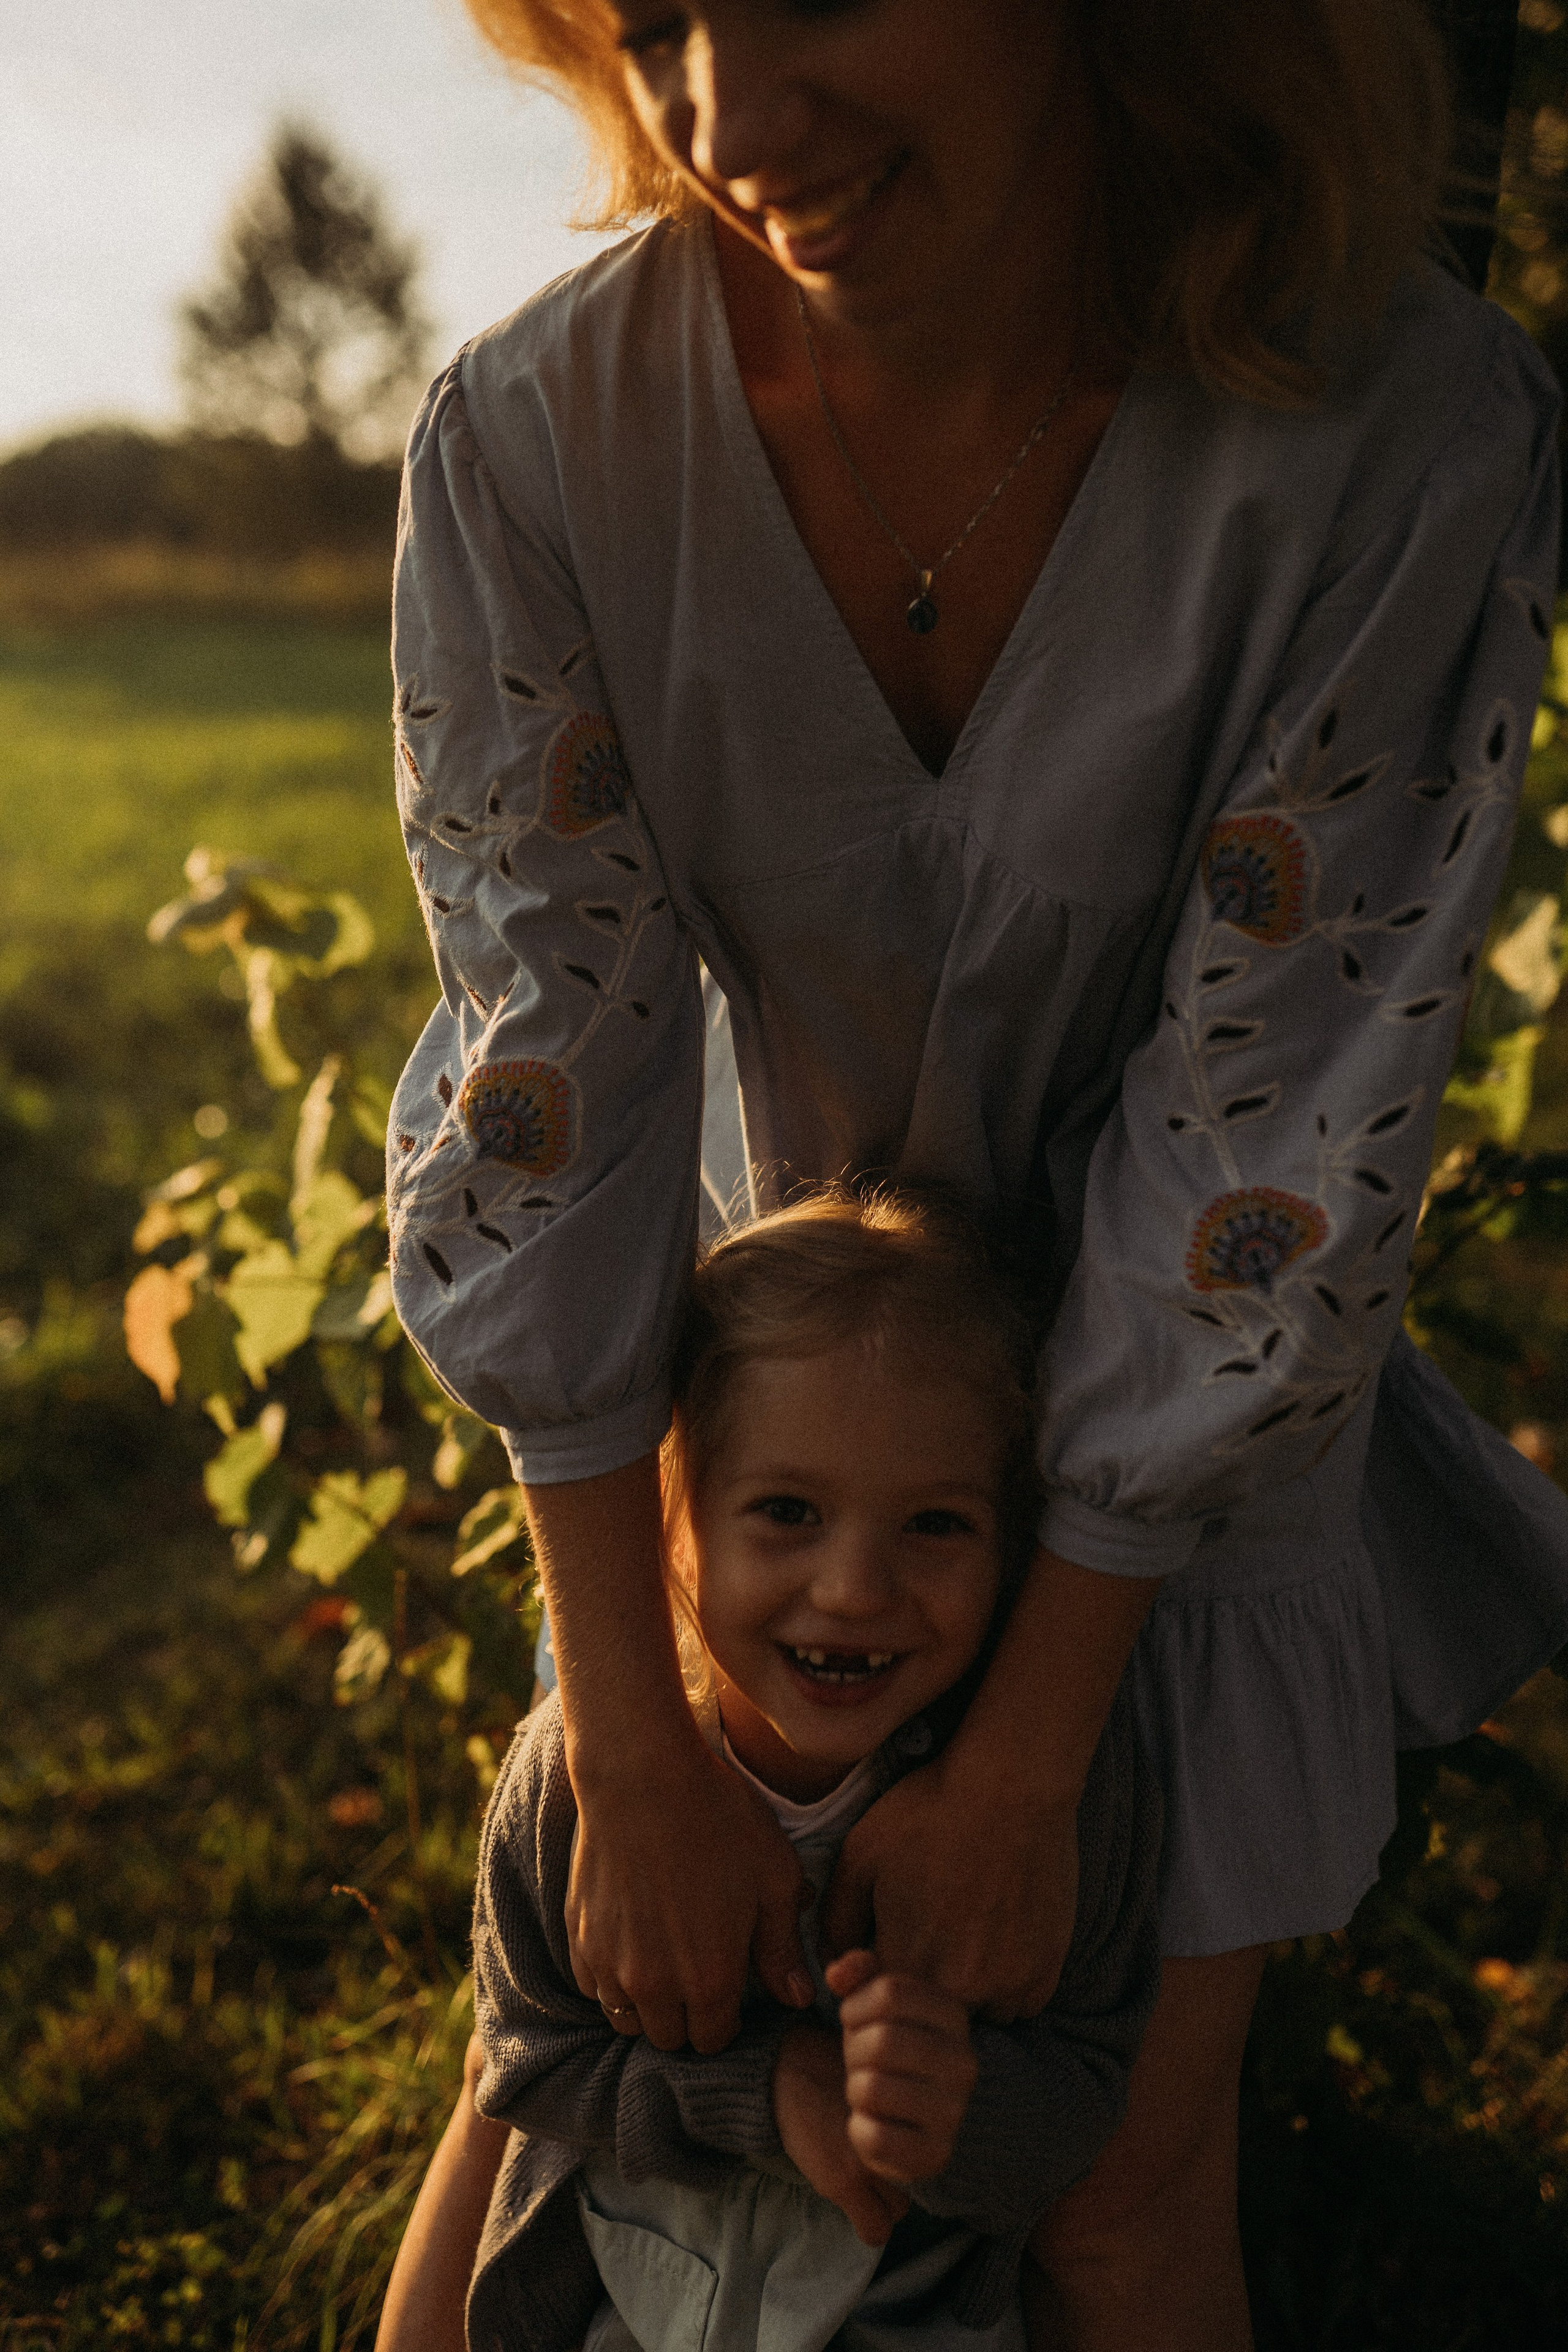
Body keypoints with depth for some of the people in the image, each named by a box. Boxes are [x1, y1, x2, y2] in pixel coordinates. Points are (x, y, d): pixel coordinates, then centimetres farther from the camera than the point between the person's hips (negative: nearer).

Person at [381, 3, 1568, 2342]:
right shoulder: (535, 435, -22)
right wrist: (637, 1766, -16)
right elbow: (544, 1092, -20)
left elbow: (1269, 1153, -24)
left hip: (1190, 1448, -2)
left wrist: (1021, 1773, -16)